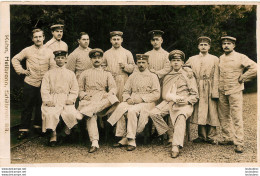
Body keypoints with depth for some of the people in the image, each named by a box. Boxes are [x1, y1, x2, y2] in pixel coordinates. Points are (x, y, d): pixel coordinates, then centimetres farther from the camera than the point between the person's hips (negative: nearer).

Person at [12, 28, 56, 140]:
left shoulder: (49, 52, 5)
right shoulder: (27, 51, 2)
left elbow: (53, 68, 6)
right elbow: (15, 59, 11)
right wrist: (21, 70, 1)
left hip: (43, 84, 1)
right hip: (30, 83, -1)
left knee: (41, 106, 9)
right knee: (27, 107, 2)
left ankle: (38, 126, 26)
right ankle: (24, 130, 8)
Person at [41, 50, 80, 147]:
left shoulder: (70, 74, 19)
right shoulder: (49, 73, 17)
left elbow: (75, 89, 13)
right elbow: (44, 89, 7)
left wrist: (70, 99, -6)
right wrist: (47, 100, -10)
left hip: (66, 99, 1)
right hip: (52, 99, 0)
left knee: (71, 114, -28)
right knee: (50, 114, -31)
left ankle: (67, 128, 4)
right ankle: (53, 134, -12)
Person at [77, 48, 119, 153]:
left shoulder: (107, 74, 26)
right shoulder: (85, 73, 25)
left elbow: (113, 88, 11)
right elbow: (79, 89, 18)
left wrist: (109, 94, -12)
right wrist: (84, 95, -5)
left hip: (102, 99, 1)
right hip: (88, 99, -1)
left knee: (112, 98, -35)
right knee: (91, 115, -33)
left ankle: (86, 111, -46)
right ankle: (94, 143, -41)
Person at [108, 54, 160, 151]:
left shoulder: (153, 76, 8)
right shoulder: (133, 76, 20)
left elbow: (156, 94, -2)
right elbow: (126, 91, 17)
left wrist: (142, 99, -13)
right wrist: (128, 99, -6)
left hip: (147, 103, -4)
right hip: (132, 101, 4)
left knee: (132, 110, -35)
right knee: (120, 108, -28)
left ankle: (131, 140, -30)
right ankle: (123, 138, -25)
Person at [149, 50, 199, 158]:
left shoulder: (188, 76, 14)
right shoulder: (167, 77, 23)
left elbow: (195, 95, 8)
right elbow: (165, 95, 14)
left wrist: (186, 100, -14)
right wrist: (174, 98, -8)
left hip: (184, 103, -4)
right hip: (169, 102, 4)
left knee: (181, 117, -37)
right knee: (153, 113, -22)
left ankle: (176, 146, -43)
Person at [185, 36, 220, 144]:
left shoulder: (215, 59, 7)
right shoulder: (192, 59, 12)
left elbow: (216, 77, 2)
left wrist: (214, 92, -6)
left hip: (210, 90, -2)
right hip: (198, 90, 2)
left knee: (212, 113, -2)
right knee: (199, 114, 4)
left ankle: (211, 137, 6)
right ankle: (202, 136, 14)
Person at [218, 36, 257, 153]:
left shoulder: (240, 57, -4)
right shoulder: (220, 58, 13)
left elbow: (254, 68, -11)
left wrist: (242, 78, -8)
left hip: (235, 91, -6)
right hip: (222, 91, 6)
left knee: (237, 117, -7)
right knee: (223, 117, 10)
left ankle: (239, 143, -2)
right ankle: (228, 138, 22)